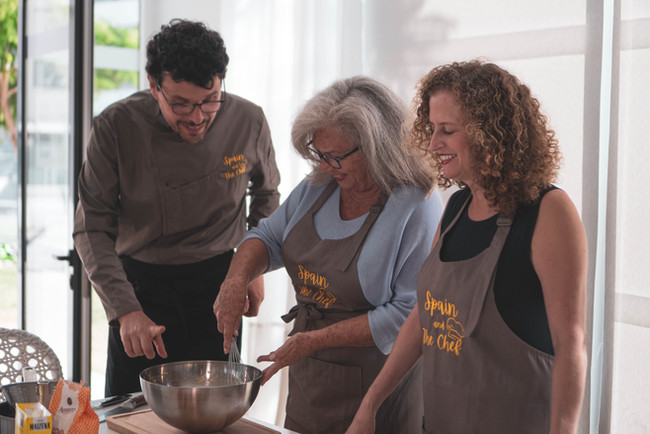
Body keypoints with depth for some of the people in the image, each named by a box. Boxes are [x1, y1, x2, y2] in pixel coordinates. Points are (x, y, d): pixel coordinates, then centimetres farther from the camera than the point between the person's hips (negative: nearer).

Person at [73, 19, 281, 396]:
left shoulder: (248, 122, -9)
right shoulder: (115, 128, -15)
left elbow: (267, 196, 12)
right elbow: (93, 228, -11)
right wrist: (125, 309, -21)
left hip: (218, 282, 1)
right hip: (140, 283, 0)